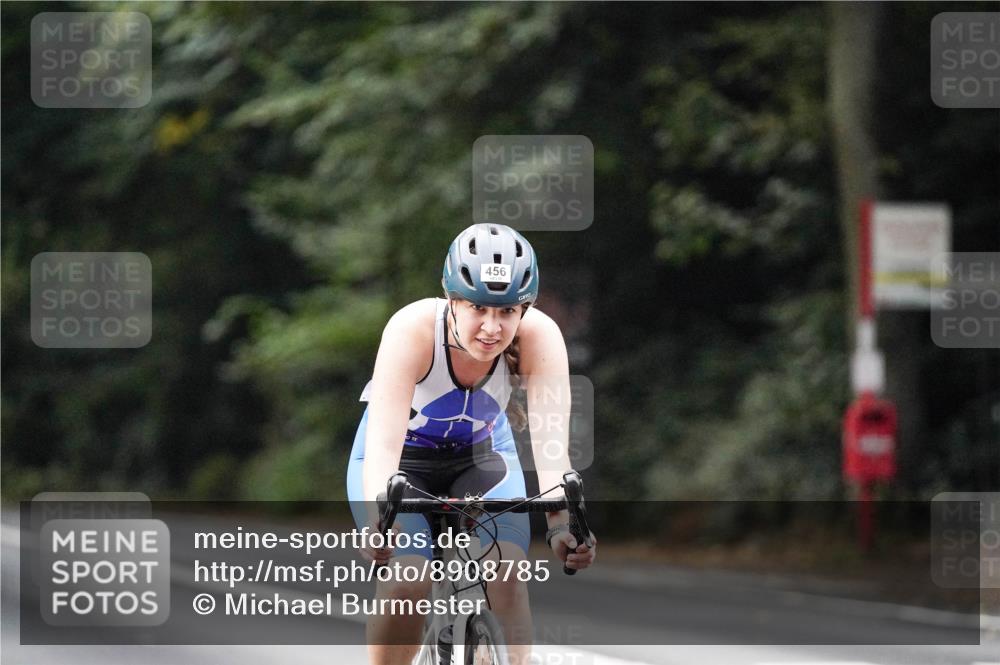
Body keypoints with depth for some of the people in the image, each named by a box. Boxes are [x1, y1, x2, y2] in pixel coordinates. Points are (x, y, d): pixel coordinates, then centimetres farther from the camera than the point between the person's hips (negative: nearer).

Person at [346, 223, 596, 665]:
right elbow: (384, 442, -41)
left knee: (507, 572, -24)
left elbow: (550, 441, -35)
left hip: (482, 455, 2)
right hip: (403, 459, -2)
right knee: (406, 583, -23)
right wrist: (378, 516, -58)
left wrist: (560, 522, -52)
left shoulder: (539, 337, -28)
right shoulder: (413, 330, -33)